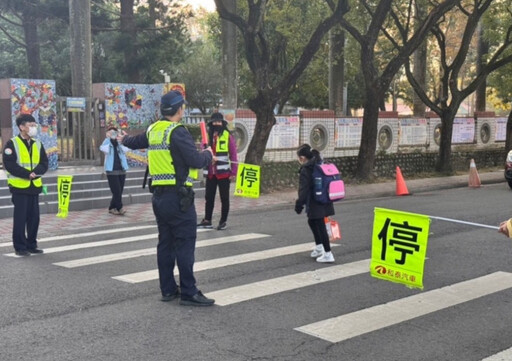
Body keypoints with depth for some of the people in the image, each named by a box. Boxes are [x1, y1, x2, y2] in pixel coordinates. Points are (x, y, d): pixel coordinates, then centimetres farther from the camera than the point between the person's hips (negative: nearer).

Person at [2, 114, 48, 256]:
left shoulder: (37, 144, 11)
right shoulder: (12, 144, -6)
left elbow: (44, 163, 5)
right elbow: (10, 165, -14)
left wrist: (35, 172, -14)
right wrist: (27, 174, -19)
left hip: (34, 186, 5)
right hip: (19, 186, -5)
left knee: (34, 217, 7)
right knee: (20, 218, -1)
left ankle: (31, 245, 19)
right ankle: (20, 247, 7)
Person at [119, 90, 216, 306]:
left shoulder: (153, 130, 11)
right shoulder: (177, 132, -14)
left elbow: (137, 141, 31)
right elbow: (195, 161, -19)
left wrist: (124, 140, 54)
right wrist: (208, 155, 3)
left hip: (159, 196, 9)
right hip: (178, 197, -9)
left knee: (165, 243, 13)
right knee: (185, 244, -5)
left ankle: (167, 290, 19)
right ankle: (189, 293, -4)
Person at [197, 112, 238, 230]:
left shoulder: (228, 136, -4)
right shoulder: (207, 136, 7)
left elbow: (233, 155, -4)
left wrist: (233, 172, -7)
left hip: (224, 173, -4)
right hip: (210, 173, 4)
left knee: (224, 198, 5)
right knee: (209, 197, 8)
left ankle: (223, 221, 15)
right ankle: (207, 220, 17)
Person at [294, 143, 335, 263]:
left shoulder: (305, 170, -14)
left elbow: (303, 190, -16)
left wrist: (299, 205, -10)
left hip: (315, 203, -9)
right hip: (324, 202, 9)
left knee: (320, 226, -4)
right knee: (312, 221, 25)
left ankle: (328, 254, -1)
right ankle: (319, 247, 33)